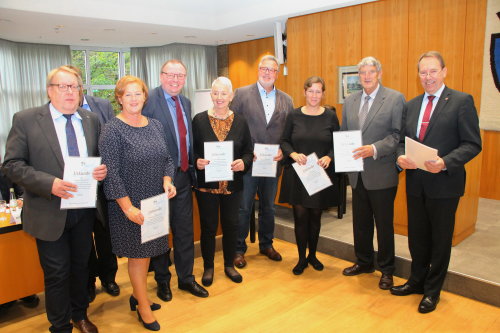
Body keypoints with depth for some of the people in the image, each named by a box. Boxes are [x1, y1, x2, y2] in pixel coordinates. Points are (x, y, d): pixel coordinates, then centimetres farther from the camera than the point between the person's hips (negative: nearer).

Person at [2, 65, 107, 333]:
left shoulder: (91, 120, 5)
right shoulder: (26, 120, -7)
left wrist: (102, 169, -11)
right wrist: (49, 184, -23)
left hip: (84, 210, 4)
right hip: (50, 212, -4)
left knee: (81, 265, 19)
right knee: (57, 273, 6)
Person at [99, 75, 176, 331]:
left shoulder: (155, 125, 6)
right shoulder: (112, 130, -12)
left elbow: (166, 158, 12)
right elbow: (111, 173, -16)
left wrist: (167, 180, -7)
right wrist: (128, 207, -19)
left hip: (155, 202, 6)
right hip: (130, 206, -5)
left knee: (146, 251, 16)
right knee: (138, 254, 6)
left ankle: (137, 295, 38)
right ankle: (144, 307, 25)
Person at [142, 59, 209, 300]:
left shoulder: (186, 102, 11)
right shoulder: (148, 100, -13)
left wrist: (192, 165, 9)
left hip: (183, 175, 6)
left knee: (185, 230, 14)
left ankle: (186, 278, 31)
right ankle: (162, 280, 31)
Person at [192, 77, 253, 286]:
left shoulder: (240, 122, 3)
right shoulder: (199, 120, -2)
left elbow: (249, 151, 6)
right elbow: (191, 150, 1)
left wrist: (244, 162, -14)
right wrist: (197, 162, -19)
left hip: (232, 184, 2)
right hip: (206, 183, -2)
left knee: (231, 225, 12)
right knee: (208, 226, 8)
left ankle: (229, 265, 33)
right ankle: (208, 267, 27)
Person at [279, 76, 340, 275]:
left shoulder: (330, 116, 2)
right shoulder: (294, 115, 2)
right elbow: (284, 141, 5)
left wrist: (329, 157, -14)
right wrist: (294, 154, -14)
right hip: (296, 174, 0)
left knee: (315, 216, 11)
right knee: (300, 216, 0)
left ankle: (312, 255, 30)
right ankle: (302, 258, 17)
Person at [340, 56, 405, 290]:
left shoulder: (395, 99, -6)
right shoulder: (350, 101, 11)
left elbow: (398, 134, -11)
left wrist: (374, 149, -23)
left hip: (381, 174, -5)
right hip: (357, 174, 5)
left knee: (384, 224, 7)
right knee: (360, 222, 16)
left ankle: (386, 270, 25)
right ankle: (363, 262, 35)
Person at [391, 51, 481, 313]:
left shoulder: (462, 101, -6)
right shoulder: (412, 105, 10)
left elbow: (472, 144, -11)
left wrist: (445, 163, -26)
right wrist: (401, 157, -10)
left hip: (444, 183, -5)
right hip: (415, 182, 5)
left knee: (440, 238, 9)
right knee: (416, 235, 16)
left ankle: (432, 290, 27)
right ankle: (417, 281, 36)